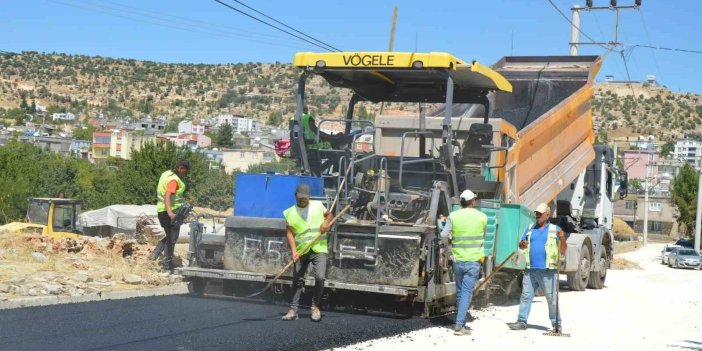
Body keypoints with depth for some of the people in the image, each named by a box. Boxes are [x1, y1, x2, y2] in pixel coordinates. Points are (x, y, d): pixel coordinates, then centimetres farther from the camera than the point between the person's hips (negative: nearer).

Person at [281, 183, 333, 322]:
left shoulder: (318, 205, 8)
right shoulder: (290, 212, 4)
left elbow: (329, 214, 22)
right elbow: (290, 233, 0)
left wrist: (326, 222, -2)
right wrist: (294, 250, -13)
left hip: (318, 248, -1)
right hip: (301, 250, 1)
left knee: (320, 277, -14)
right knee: (297, 280, 2)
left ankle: (315, 307, 4)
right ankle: (293, 310, 7)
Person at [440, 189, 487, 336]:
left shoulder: (453, 216, -2)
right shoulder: (482, 217, -1)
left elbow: (444, 235, -5)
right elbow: (482, 236, 12)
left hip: (458, 259, 2)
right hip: (474, 260, -2)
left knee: (459, 292, 16)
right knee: (467, 292, -4)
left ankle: (460, 323, 23)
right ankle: (459, 325, -12)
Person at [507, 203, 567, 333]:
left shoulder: (555, 229, 5)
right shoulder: (530, 228, 15)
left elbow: (563, 251, 1)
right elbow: (521, 245, 19)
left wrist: (562, 238, -18)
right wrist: (522, 244, -5)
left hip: (547, 271, -4)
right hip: (530, 270, 4)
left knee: (552, 299, -1)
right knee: (526, 296, 4)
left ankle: (556, 324, 5)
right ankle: (521, 321, 9)